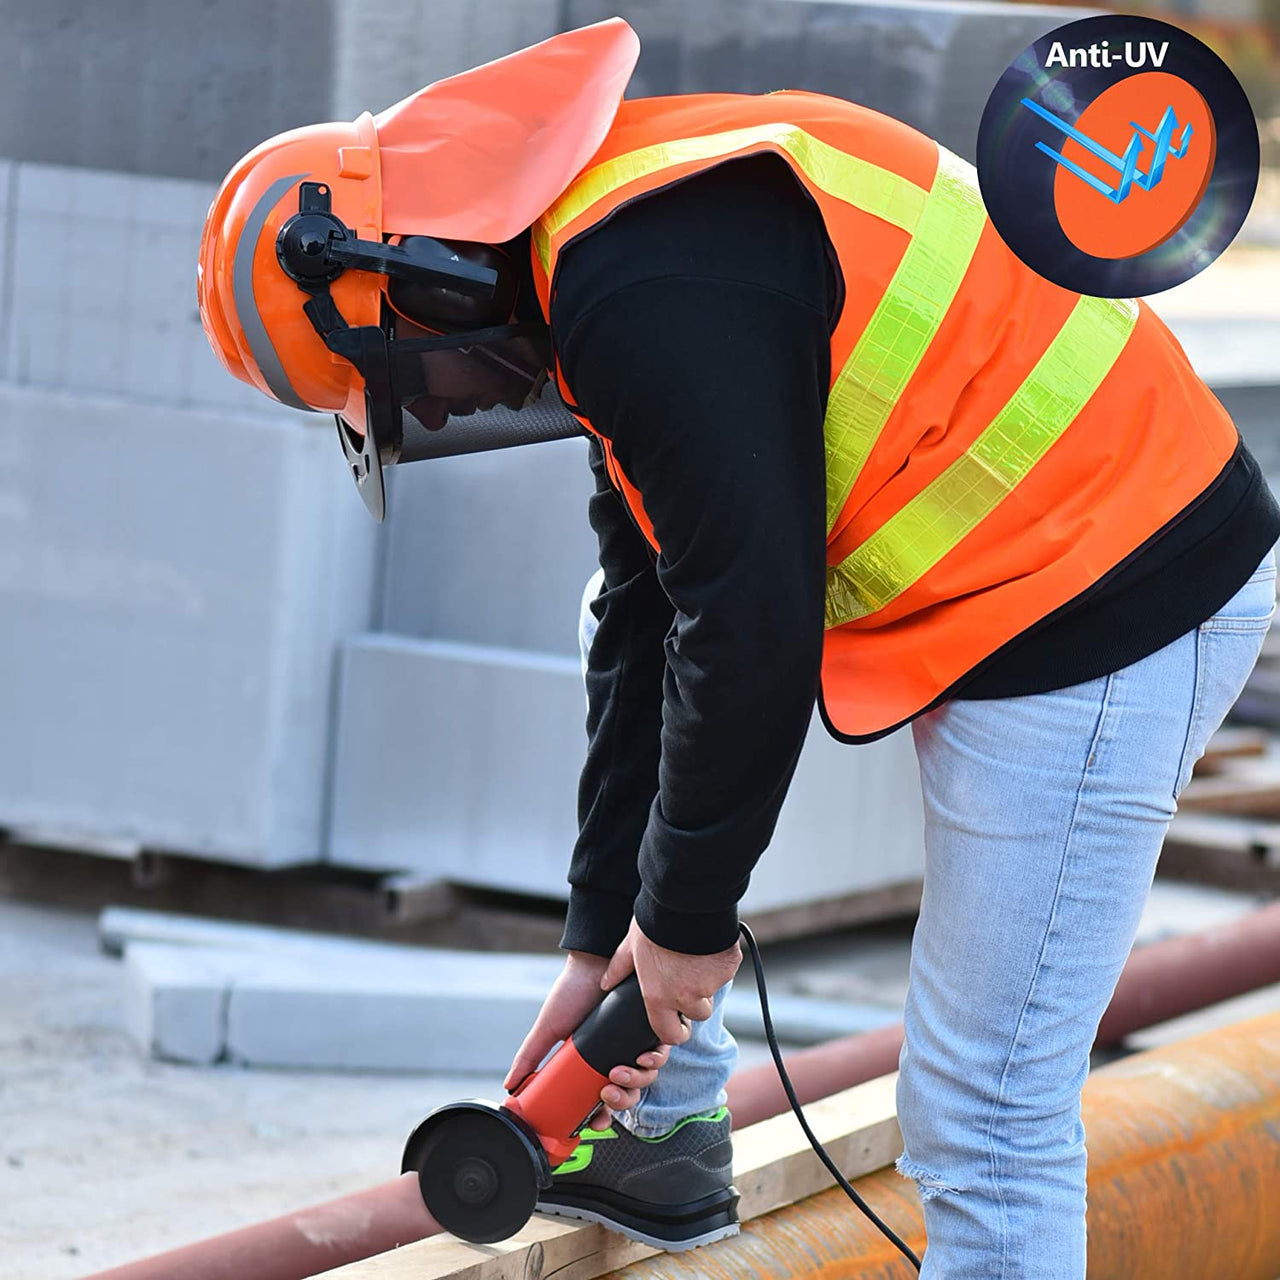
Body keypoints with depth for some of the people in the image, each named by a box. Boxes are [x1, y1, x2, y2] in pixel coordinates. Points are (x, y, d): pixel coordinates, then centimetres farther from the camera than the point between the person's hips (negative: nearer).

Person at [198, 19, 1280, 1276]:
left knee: (981, 1112, -7)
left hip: (1109, 625, -11)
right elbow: (652, 616, 15)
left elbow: (751, 628, -23)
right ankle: (661, 1130, 28)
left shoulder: (651, 289, -23)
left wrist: (685, 915, -8)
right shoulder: (600, 234, 10)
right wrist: (600, 938, 15)